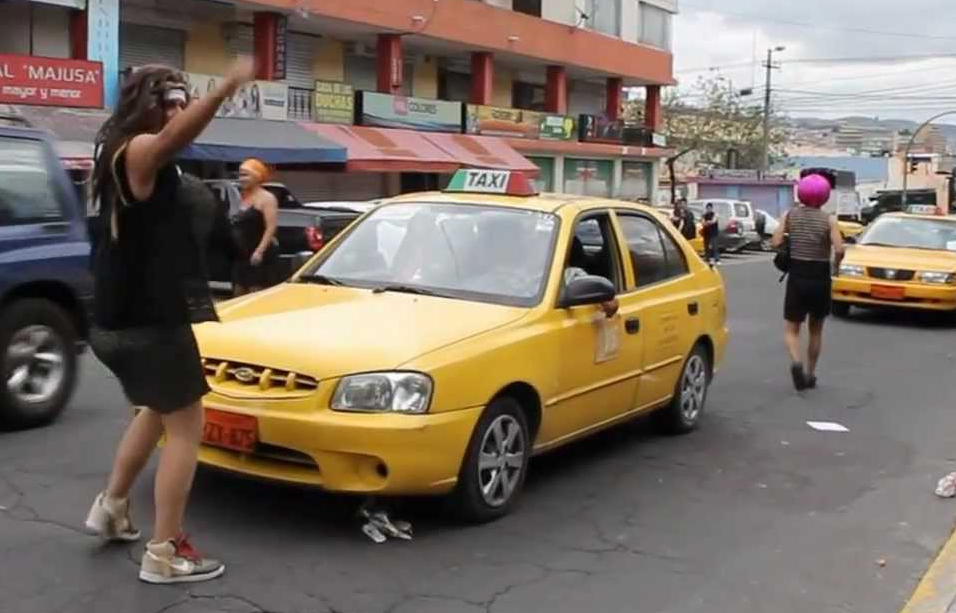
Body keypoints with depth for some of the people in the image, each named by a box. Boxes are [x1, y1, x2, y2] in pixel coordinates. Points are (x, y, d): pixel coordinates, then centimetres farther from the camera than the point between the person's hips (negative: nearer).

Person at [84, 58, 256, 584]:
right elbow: (174, 136, -44)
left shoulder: (122, 153, 13)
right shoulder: (136, 151, -19)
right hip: (148, 321, -10)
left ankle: (111, 507, 37)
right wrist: (225, 88, -57)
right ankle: (164, 553, 1)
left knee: (158, 409, 28)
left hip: (122, 318, 10)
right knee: (186, 426, -2)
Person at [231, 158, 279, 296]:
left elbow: (271, 228, -17)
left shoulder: (266, 198, -7)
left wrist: (260, 251, -26)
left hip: (261, 255, -9)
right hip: (242, 255, 9)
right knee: (238, 295, 8)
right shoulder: (245, 198, 18)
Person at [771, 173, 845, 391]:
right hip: (820, 278, 0)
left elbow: (775, 242, -9)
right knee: (816, 330, 16)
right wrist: (836, 264, 3)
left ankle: (796, 362, -23)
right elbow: (839, 250, -16)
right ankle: (810, 374, 23)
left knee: (791, 328, 4)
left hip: (797, 277, 0)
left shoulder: (790, 215, -2)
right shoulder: (829, 220, -7)